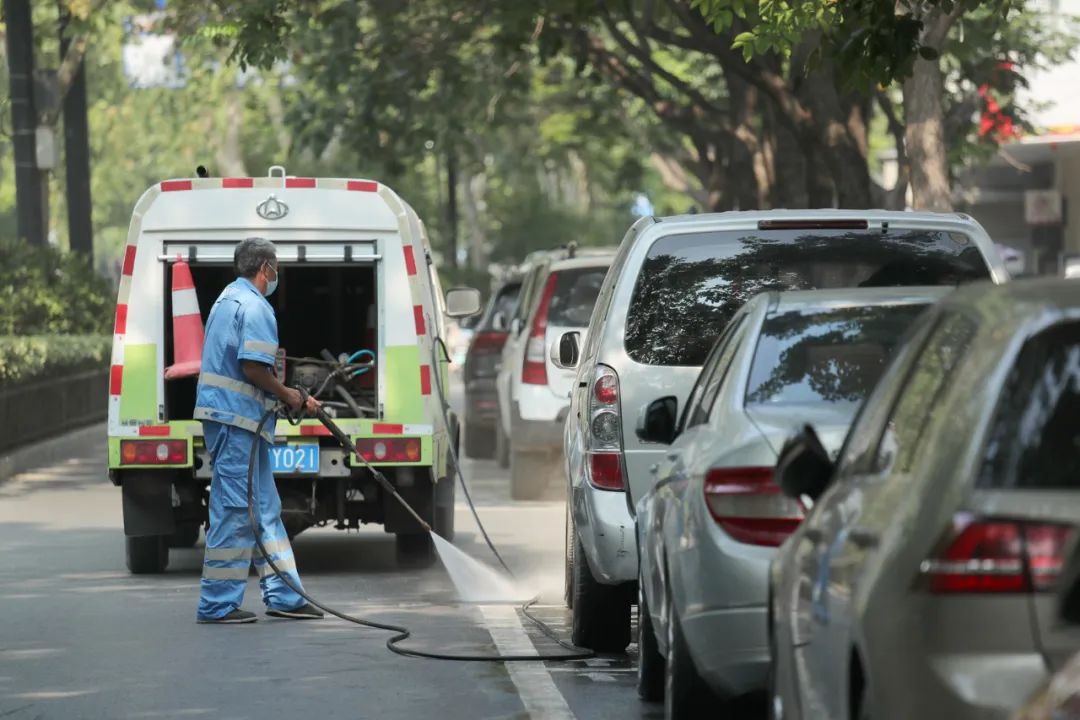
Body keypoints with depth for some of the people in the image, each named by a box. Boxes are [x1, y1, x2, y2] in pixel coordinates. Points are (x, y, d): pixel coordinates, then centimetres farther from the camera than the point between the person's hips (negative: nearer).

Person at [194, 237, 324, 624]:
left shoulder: (229, 299, 21)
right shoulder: (255, 306, -12)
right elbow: (253, 366, -23)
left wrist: (294, 398, 24)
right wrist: (286, 395, -7)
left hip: (225, 415, 11)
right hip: (238, 418, -11)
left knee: (265, 508, 14)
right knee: (235, 511, -7)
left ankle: (284, 596, 18)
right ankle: (218, 603, -4)